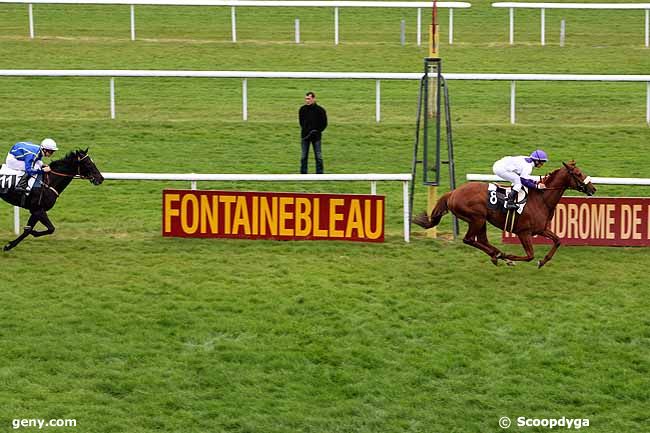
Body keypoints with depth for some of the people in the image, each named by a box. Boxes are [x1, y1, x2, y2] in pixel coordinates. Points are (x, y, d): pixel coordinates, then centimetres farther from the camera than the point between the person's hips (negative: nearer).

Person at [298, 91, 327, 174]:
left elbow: (324, 124, -2)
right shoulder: (302, 109, 2)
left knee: (318, 156, 1)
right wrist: (304, 130, 3)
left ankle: (319, 174, 7)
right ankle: (303, 174, 14)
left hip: (316, 136, -3)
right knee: (303, 156, 6)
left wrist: (316, 131, -11)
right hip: (305, 136, 3)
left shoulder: (320, 110, -7)